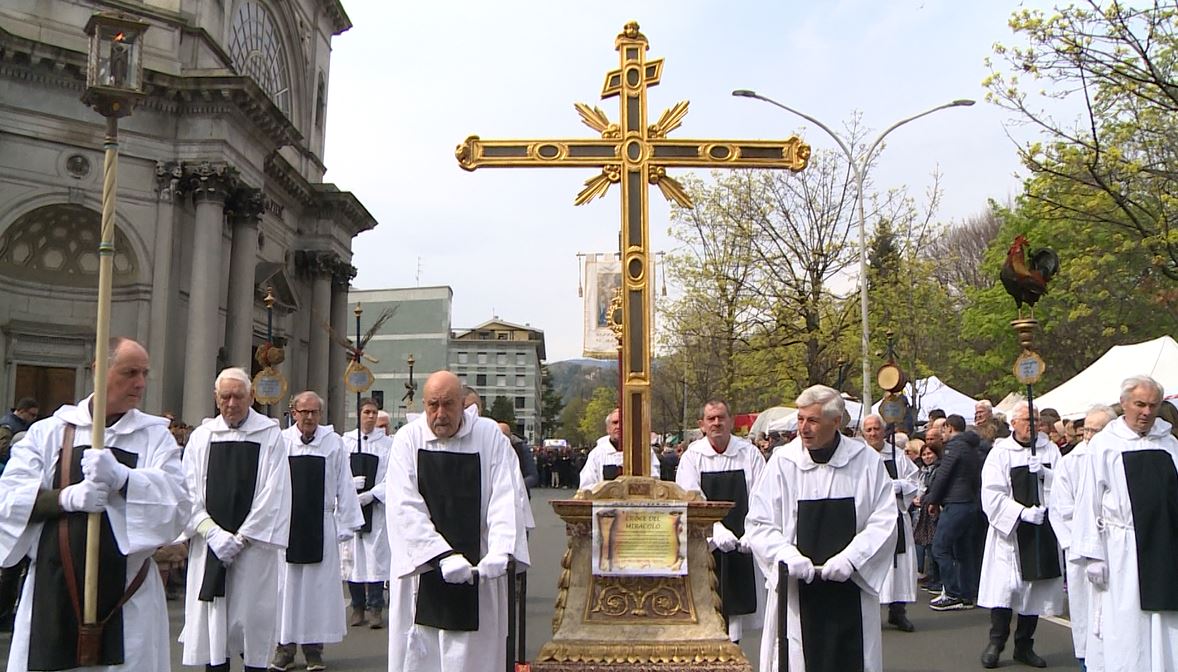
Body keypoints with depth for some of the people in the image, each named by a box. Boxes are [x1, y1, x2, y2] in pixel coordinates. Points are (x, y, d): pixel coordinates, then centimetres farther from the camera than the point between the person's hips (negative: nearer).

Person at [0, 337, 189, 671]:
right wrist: (68, 497, -19)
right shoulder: (49, 431, 7)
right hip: (54, 591, 1)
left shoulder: (155, 435, 5)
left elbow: (177, 503, -9)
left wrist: (121, 477, -24)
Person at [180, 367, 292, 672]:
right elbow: (189, 492, 4)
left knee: (252, 622, 1)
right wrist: (213, 532, -10)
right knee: (211, 624, 6)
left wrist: (241, 538, -10)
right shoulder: (201, 436, 8)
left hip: (254, 547, -3)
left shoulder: (270, 435, 0)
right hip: (209, 547, 3)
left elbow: (273, 494, -5)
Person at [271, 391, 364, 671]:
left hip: (321, 527, 0)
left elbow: (344, 486, 6)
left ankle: (314, 647, 15)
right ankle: (285, 646, 17)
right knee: (285, 585, 6)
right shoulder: (280, 441, 2)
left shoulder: (334, 443, 4)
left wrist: (345, 524, 3)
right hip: (285, 524, 0)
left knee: (318, 586, 4)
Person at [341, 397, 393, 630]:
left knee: (376, 556, -4)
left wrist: (371, 494, -12)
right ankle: (358, 608, 15)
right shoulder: (345, 441, 6)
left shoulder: (388, 444, 2)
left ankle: (376, 609, 2)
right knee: (352, 556, 4)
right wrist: (351, 483, -13)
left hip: (377, 508, -1)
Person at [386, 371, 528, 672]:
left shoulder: (490, 436, -2)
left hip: (478, 568, 0)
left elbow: (505, 498, -8)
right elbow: (406, 509, -10)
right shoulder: (408, 439, -2)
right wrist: (444, 556, -20)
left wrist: (500, 551, -22)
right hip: (421, 570, 0)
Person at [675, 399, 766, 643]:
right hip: (705, 544, -1)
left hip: (741, 543, 1)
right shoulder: (692, 456, -1)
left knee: (737, 602, 6)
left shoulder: (749, 454, 0)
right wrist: (716, 530, -24)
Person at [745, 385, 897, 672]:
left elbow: (884, 521, -2)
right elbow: (758, 524, -1)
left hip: (852, 589, 0)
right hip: (796, 590, 0)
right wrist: (787, 554, -17)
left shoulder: (866, 461, -2)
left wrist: (850, 558, -15)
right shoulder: (782, 462, -3)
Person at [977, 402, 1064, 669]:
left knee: (1036, 589, 8)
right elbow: (992, 496, -9)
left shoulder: (1050, 450, 9)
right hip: (1010, 530, -3)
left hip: (1044, 530, 4)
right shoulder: (1000, 453, -2)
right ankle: (996, 642, 7)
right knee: (1004, 586, -7)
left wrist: (1043, 473, -16)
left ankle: (1024, 645, 21)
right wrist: (1023, 513, -17)